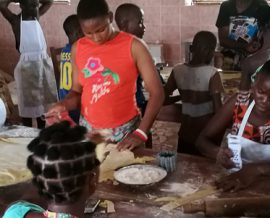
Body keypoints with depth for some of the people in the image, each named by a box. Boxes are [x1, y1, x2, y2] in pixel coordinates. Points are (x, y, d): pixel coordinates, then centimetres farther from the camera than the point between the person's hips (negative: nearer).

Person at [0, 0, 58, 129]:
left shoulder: (37, 16, 10)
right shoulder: (15, 20, -4)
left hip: (44, 62, 5)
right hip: (27, 64, -5)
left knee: (43, 99, 12)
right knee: (27, 102, 2)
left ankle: (42, 132, 24)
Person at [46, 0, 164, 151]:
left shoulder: (133, 46, -12)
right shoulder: (77, 49, 0)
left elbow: (157, 92, -14)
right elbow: (77, 91, 8)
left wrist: (141, 132, -21)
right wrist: (64, 105, -14)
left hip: (125, 130, -3)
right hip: (88, 128, 3)